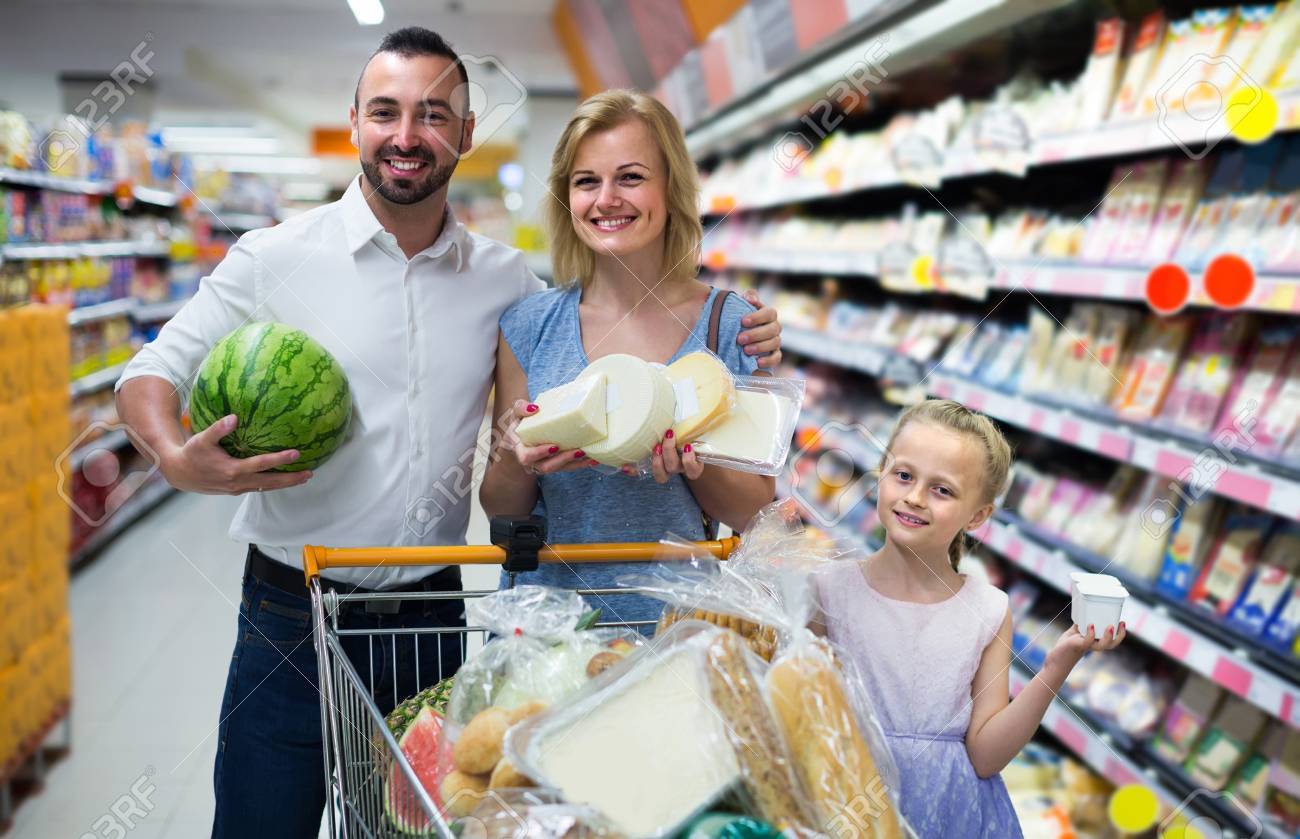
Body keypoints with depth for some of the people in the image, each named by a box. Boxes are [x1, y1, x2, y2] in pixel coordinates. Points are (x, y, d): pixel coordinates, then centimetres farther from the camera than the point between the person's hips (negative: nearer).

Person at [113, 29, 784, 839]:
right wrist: (178, 459, -23)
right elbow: (151, 374, -1)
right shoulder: (274, 259, -6)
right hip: (294, 614, -2)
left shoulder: (504, 277, 1)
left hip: (434, 617, 2)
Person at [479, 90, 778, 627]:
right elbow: (500, 508, 7)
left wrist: (695, 466, -16)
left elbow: (755, 512, 3)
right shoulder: (528, 326, 1)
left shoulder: (733, 326, -3)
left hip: (673, 617, -1)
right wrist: (517, 461, -14)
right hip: (545, 610, 1)